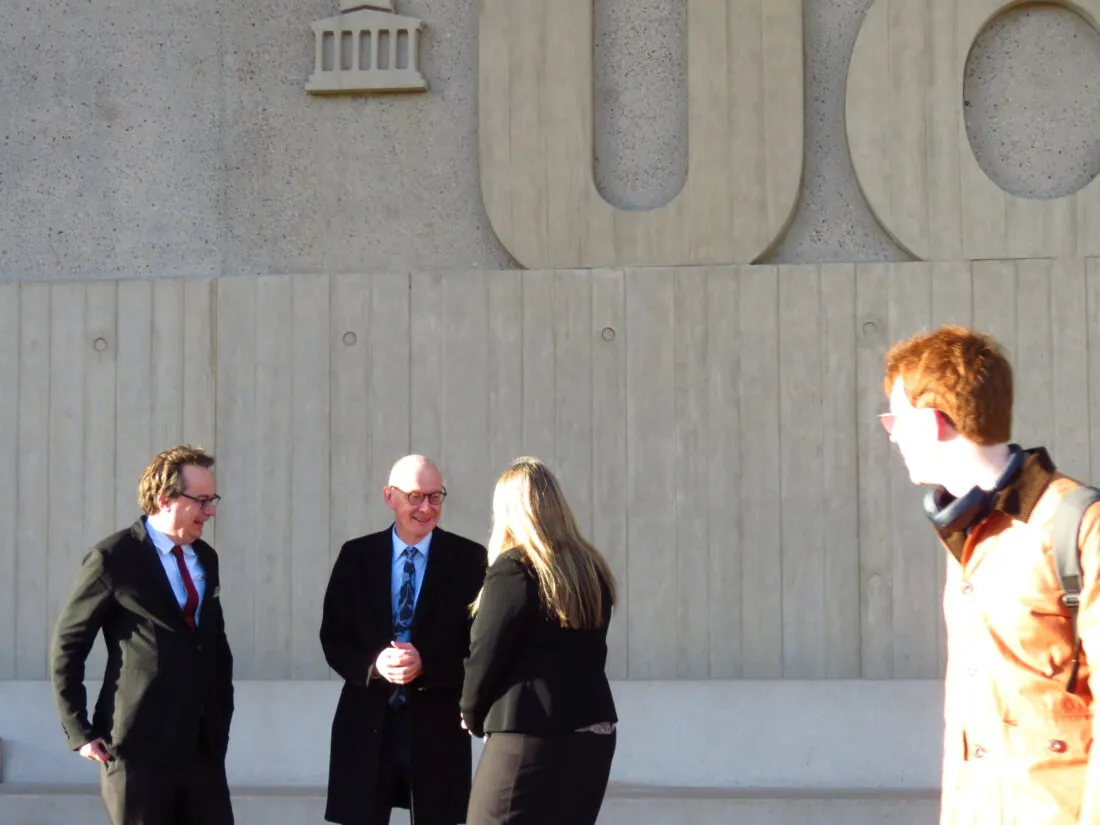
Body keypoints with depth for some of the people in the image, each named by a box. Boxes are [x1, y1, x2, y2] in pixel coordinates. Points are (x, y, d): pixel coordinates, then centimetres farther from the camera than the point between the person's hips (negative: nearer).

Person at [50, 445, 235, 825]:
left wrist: (222, 718, 13)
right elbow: (66, 647, -3)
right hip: (139, 747, -6)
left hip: (203, 745, 6)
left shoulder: (205, 558, 12)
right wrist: (79, 731, -5)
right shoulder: (113, 558, -7)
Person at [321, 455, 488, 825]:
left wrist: (426, 664, -18)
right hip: (367, 723, 1)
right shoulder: (356, 556, 6)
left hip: (437, 725, -1)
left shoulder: (469, 558, 0)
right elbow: (333, 637, 5)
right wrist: (373, 664, -15)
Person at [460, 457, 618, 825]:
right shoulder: (591, 570, 10)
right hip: (592, 731, 7)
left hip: (530, 737, -7)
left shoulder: (513, 570, -11)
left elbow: (485, 654, -9)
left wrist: (473, 715, 9)